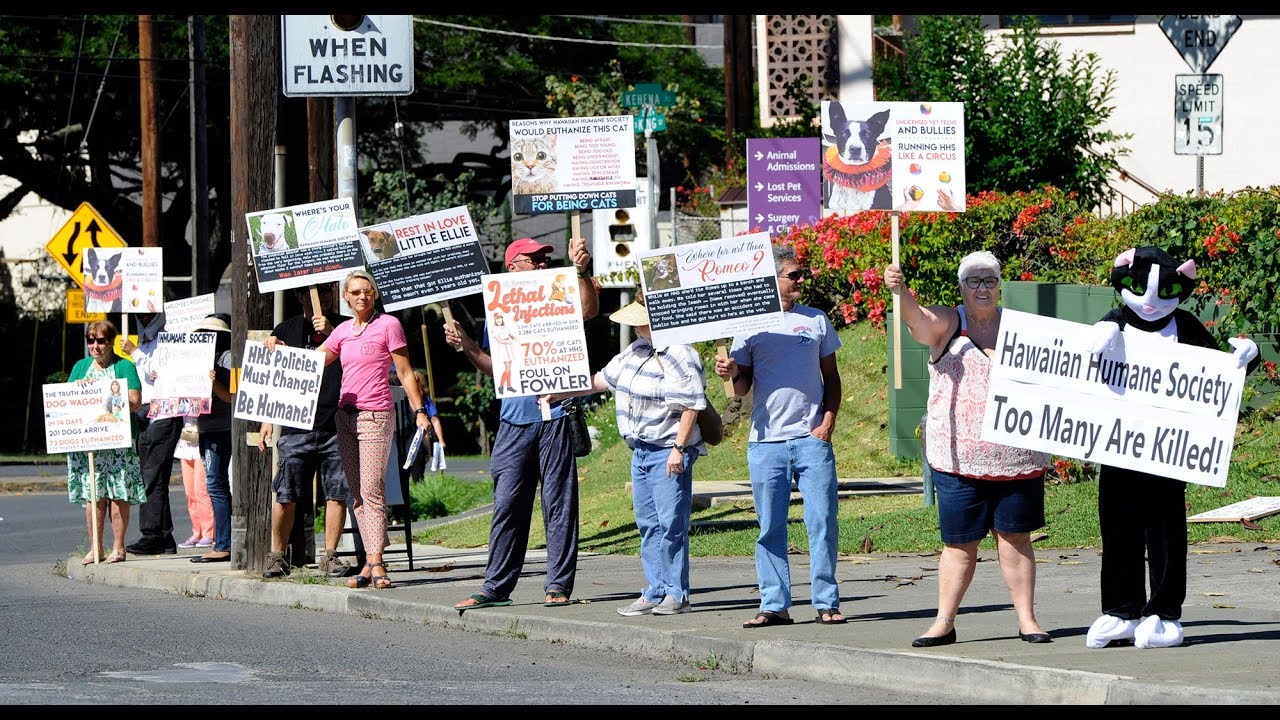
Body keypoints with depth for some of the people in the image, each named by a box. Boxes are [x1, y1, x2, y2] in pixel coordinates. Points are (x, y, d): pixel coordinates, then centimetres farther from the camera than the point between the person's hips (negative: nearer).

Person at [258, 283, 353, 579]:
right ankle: (277, 555, 5)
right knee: (286, 495, -4)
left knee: (337, 493, -3)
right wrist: (267, 420, 9)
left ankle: (330, 556, 5)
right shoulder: (286, 330, 15)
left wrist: (332, 333, -13)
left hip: (336, 426, 0)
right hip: (296, 427, 0)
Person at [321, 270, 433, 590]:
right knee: (357, 492, 4)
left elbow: (405, 373, -2)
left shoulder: (388, 325, -2)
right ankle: (369, 562, 5)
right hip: (345, 415, 6)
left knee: (372, 489, -13)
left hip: (376, 416, -6)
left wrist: (419, 411, -6)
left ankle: (376, 562, -16)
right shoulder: (343, 331, 15)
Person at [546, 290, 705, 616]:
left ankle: (677, 594, -2)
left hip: (667, 453, -9)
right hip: (640, 451, 9)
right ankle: (655, 592, 13)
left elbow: (691, 406, -19)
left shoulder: (678, 356, -16)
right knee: (648, 525, 9)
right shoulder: (636, 351, 13)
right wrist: (561, 393, 27)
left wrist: (679, 448, -22)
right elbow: (602, 379, 25)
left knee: (671, 524, -7)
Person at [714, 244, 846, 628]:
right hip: (766, 441, 0)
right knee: (770, 527, 2)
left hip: (812, 438, 0)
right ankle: (774, 604, 6)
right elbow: (743, 387, 8)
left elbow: (831, 376, 14)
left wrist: (829, 419, -1)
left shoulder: (815, 320, 10)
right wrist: (731, 374, -15)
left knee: (822, 521, -3)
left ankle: (826, 602, 3)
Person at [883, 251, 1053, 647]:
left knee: (1014, 537, 4)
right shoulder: (947, 324, 1)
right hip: (959, 458, -2)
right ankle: (944, 622, 7)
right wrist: (899, 291, -41)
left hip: (1016, 457, 2)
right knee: (959, 542, 2)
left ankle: (1027, 619, 8)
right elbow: (918, 318, -21)